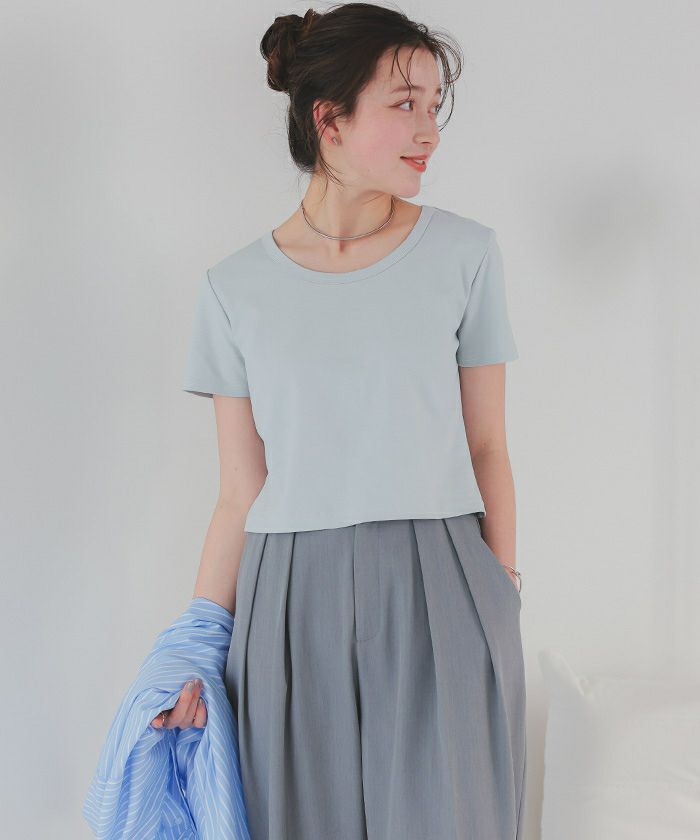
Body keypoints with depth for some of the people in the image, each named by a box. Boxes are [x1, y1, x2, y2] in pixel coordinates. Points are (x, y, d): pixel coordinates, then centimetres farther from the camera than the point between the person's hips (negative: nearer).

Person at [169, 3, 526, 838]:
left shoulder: (464, 254, 1)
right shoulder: (235, 289, 2)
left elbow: (486, 450, 4)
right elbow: (240, 495, 4)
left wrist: (502, 603, 1)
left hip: (438, 599, 0)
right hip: (294, 611, 1)